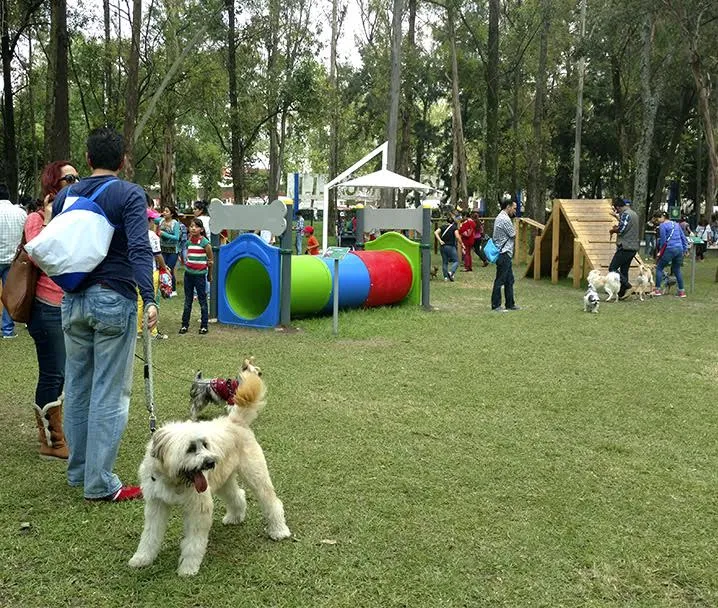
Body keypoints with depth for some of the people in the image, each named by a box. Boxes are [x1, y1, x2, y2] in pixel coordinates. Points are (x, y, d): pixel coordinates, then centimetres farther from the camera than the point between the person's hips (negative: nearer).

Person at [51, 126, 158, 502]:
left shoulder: (65, 195, 10)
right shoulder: (129, 195, -6)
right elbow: (139, 249, -19)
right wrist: (149, 298, -25)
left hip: (73, 301, 6)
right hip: (114, 301, -6)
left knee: (77, 387, 16)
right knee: (110, 393, -1)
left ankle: (78, 470, 28)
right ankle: (100, 483, 3)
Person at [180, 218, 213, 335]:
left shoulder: (204, 242, -10)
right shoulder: (189, 242, 6)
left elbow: (210, 260, -2)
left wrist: (209, 275, 6)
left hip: (200, 274, -5)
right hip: (188, 274, 5)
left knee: (202, 301, 2)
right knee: (187, 301, 10)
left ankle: (204, 326, 9)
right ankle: (185, 325, 15)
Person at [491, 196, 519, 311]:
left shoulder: (499, 217, 16)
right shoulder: (505, 219, -17)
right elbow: (514, 236, -10)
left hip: (505, 254, 11)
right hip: (504, 253, -11)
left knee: (509, 280, 14)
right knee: (500, 280, -5)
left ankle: (510, 304, 19)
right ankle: (496, 306, 0)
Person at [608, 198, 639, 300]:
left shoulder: (625, 214, -12)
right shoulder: (633, 213, 19)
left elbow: (621, 229, -19)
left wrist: (613, 230, -1)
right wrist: (617, 228, 15)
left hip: (625, 247, -10)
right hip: (633, 247, 10)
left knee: (612, 268, -7)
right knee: (624, 270, 12)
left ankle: (627, 287, -15)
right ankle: (621, 294, 11)